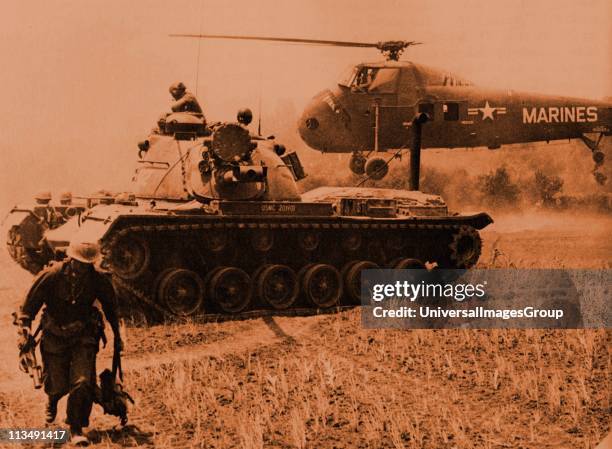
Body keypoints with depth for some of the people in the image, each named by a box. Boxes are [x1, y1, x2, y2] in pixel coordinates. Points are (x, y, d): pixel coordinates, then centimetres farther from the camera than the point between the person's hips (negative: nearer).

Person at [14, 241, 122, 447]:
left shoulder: (98, 281, -10)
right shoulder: (51, 275, -17)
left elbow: (110, 306, 8)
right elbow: (28, 306, -8)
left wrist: (117, 336, 14)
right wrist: (24, 331, -17)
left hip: (83, 337, 1)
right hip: (55, 336, -1)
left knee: (83, 382, -15)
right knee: (58, 385, 5)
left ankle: (76, 429, -1)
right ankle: (52, 401, 45)